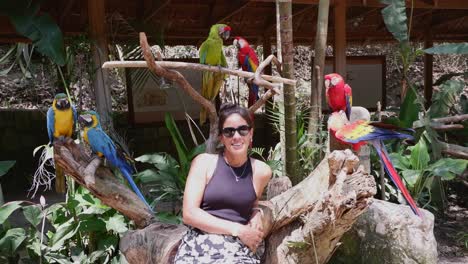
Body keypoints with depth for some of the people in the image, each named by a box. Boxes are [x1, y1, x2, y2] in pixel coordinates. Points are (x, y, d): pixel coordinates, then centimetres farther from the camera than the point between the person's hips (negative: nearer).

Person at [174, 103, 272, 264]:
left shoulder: (262, 171, 8)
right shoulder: (204, 162, 2)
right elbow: (189, 214, -5)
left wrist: (257, 213, 6)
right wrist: (237, 230, -9)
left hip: (239, 248, 1)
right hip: (199, 245, -1)